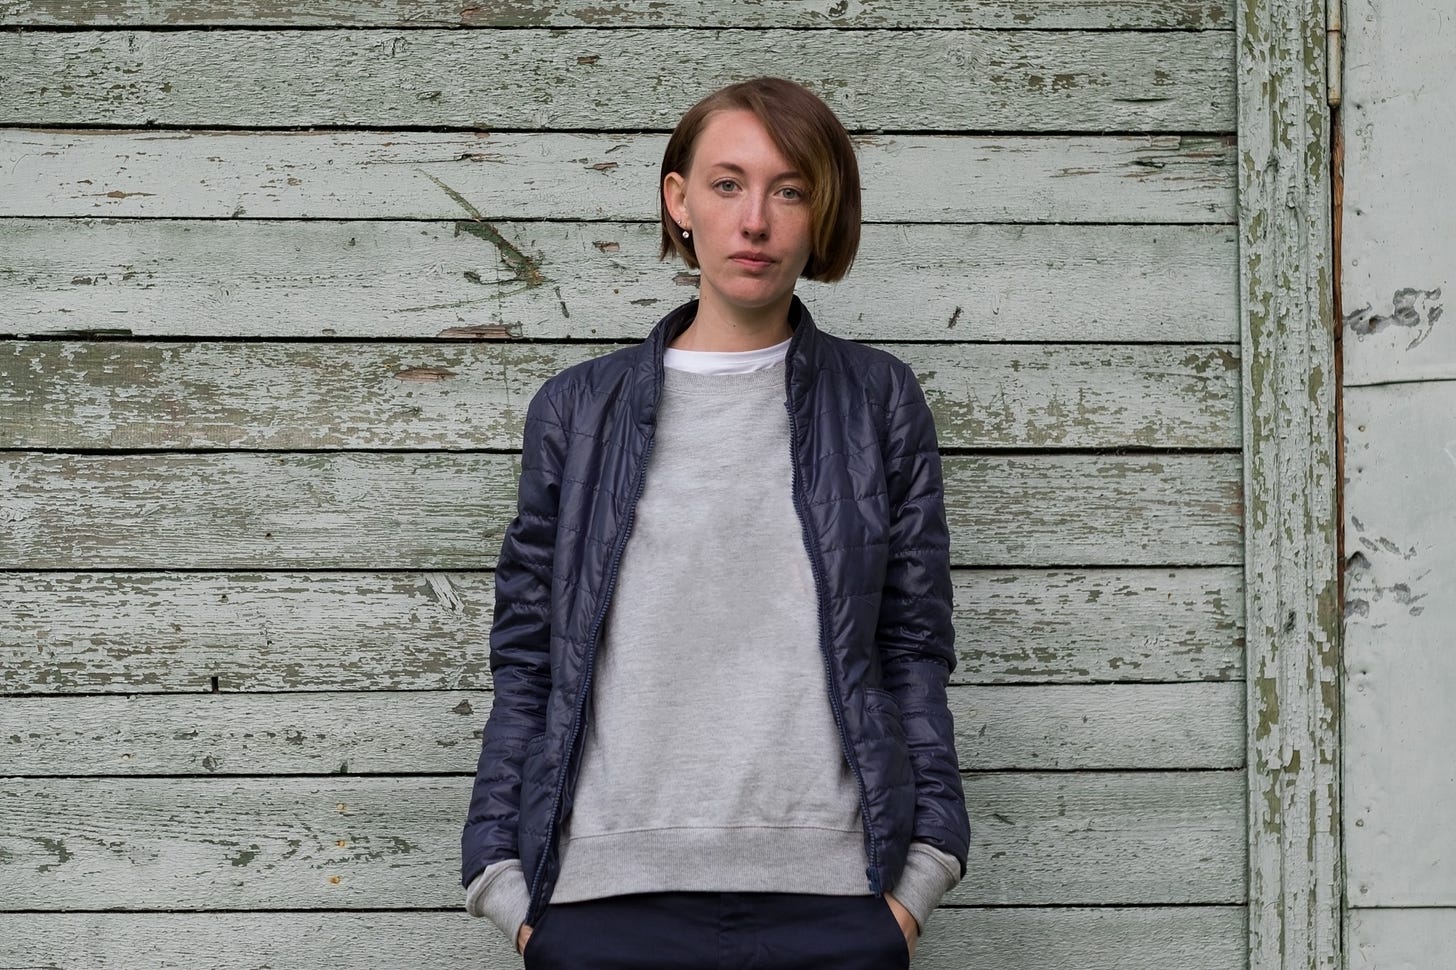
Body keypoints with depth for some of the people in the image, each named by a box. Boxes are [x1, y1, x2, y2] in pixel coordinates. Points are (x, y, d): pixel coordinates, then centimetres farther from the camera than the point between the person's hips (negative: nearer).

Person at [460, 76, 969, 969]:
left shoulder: (877, 401, 9)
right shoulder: (578, 410, 10)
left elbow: (914, 652, 7)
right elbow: (527, 662, 9)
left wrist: (919, 877, 0)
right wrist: (508, 886, 1)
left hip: (833, 898, 0)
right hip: (610, 896, 0)